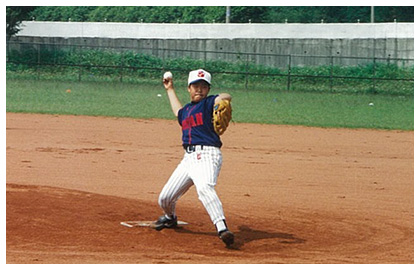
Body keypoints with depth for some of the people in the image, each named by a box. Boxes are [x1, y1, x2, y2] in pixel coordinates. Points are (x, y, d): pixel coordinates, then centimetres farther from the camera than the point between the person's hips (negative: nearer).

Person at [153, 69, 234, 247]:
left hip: (207, 154, -7)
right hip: (189, 158, 7)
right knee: (165, 198, 9)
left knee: (204, 188, -36)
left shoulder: (209, 103, 4)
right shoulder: (186, 110, 25)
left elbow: (226, 97, -18)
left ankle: (222, 228, -46)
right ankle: (170, 218, 44)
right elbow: (178, 111, 51)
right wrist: (170, 89, 56)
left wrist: (222, 101, -42)